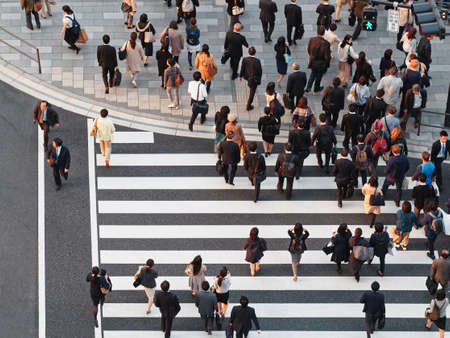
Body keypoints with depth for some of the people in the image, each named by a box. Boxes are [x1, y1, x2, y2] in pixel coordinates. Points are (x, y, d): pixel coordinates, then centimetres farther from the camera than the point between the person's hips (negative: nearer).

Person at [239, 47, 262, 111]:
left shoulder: (245, 59, -18)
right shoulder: (257, 61, -26)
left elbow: (242, 69, -6)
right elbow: (260, 71, -16)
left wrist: (240, 76, 11)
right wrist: (259, 78, 3)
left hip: (247, 76, 3)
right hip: (255, 78, -3)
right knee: (252, 91, 14)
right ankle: (248, 106, 23)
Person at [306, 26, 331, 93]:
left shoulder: (312, 40, -18)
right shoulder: (325, 43, -29)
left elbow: (309, 50, -1)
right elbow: (327, 56, -23)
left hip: (313, 62, 3)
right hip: (321, 64, -3)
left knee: (313, 74, 31)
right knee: (319, 76, 23)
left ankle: (308, 88, 27)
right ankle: (316, 88, 44)